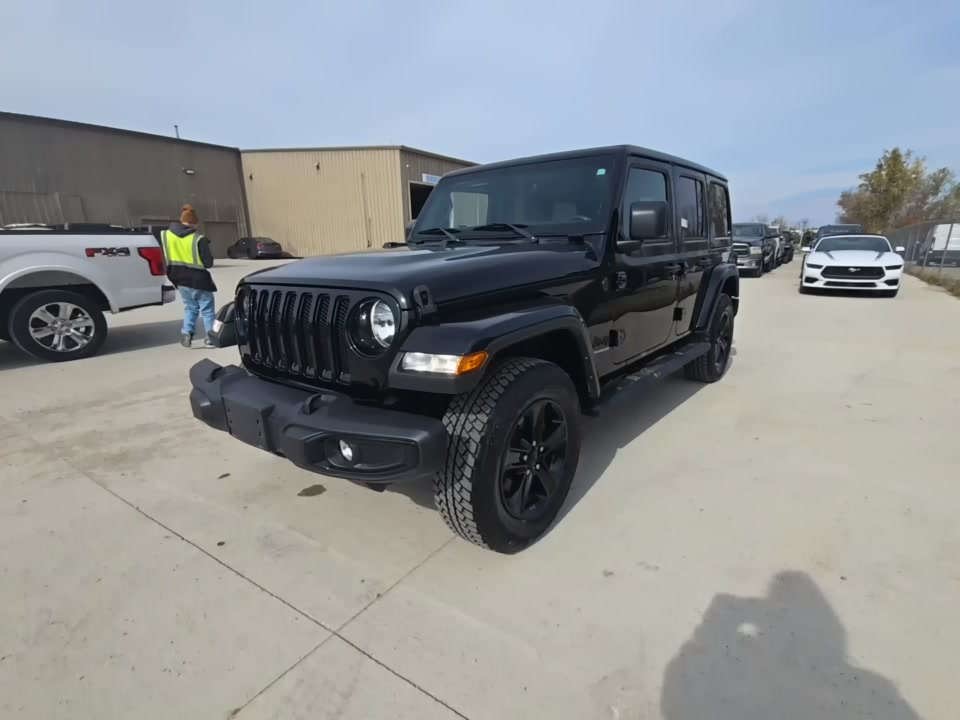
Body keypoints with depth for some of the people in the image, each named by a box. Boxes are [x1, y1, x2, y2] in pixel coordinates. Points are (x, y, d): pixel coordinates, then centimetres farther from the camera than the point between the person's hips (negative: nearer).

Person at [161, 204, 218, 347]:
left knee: (190, 307, 20)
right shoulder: (198, 239, -17)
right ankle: (211, 336, 7)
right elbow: (208, 262, -12)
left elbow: (165, 257, 5)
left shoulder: (166, 234, -1)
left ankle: (186, 333, 7)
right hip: (198, 279, -5)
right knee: (207, 309, 8)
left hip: (179, 278, 5)